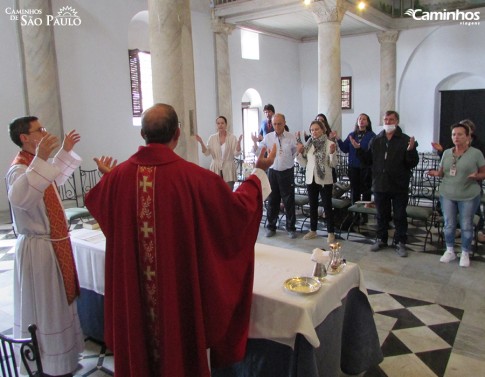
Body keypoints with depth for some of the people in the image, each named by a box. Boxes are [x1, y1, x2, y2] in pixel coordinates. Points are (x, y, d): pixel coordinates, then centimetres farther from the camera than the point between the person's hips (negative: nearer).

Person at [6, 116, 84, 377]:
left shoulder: (35, 165, 7)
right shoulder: (19, 170, -23)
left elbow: (56, 177, 28)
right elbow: (18, 197, -45)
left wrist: (66, 151, 23)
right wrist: (40, 158, -51)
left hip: (54, 243, 10)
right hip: (39, 249, -10)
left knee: (57, 302, 23)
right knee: (44, 307, 4)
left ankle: (60, 354, 42)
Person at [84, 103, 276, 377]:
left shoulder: (118, 175, -10)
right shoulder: (193, 176, -21)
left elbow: (94, 202, 12)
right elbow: (239, 205, -9)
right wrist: (259, 171, 7)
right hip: (180, 287, -3)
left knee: (139, 341, 25)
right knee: (180, 344, 19)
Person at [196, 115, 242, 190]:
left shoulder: (232, 137, -1)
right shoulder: (212, 138, 5)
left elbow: (236, 153, -6)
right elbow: (206, 153, 3)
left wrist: (239, 142, -21)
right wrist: (201, 143, -9)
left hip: (228, 170, -1)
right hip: (216, 169, 2)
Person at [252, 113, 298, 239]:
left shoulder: (291, 137, -4)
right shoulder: (268, 137, 0)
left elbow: (296, 154, 4)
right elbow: (258, 152, 2)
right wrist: (255, 142, -14)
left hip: (287, 172, -2)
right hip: (273, 171, 2)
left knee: (289, 201, 4)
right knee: (272, 201, 9)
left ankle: (291, 228, 17)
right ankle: (271, 227, 22)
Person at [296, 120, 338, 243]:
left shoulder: (329, 144, -8)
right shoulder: (308, 144, 5)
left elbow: (333, 164, -10)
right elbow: (304, 163, 8)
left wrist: (332, 153, -26)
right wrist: (299, 153, -6)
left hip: (325, 180, -5)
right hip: (310, 179, 5)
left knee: (327, 206, 1)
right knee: (313, 205, 13)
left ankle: (331, 232, 10)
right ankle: (313, 230, 24)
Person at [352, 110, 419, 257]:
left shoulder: (405, 140, -5)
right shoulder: (375, 140, 7)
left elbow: (413, 163, -10)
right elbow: (368, 160, 9)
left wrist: (411, 150, -27)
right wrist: (358, 149, -3)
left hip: (399, 186, -3)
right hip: (380, 185, 3)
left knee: (400, 216, 7)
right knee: (382, 215, 15)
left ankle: (400, 243, 19)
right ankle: (381, 240, 29)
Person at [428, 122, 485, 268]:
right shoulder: (447, 153, 5)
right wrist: (436, 173, -9)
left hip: (469, 196, -3)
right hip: (447, 195, 3)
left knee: (466, 226, 5)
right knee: (449, 224, 10)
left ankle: (465, 254, 22)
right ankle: (450, 251, 26)